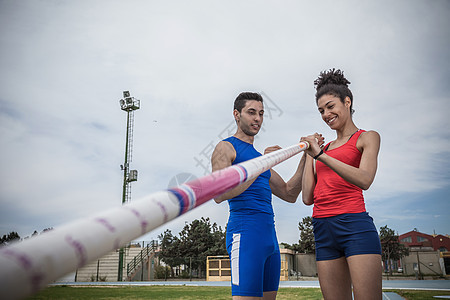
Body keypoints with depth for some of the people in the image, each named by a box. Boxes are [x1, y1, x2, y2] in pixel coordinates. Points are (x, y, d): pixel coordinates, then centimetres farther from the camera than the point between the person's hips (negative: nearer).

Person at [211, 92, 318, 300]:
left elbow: (289, 194, 20)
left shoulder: (258, 155, 24)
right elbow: (219, 195, -17)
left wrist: (306, 155, 13)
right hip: (245, 233, -8)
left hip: (270, 236, 8)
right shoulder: (226, 148, 0)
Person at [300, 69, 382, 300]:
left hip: (355, 226, -5)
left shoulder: (367, 138, 6)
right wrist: (308, 155, 15)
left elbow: (364, 180, -14)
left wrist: (320, 154, -18)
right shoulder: (324, 148, 20)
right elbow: (308, 198, 14)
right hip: (323, 231, 5)